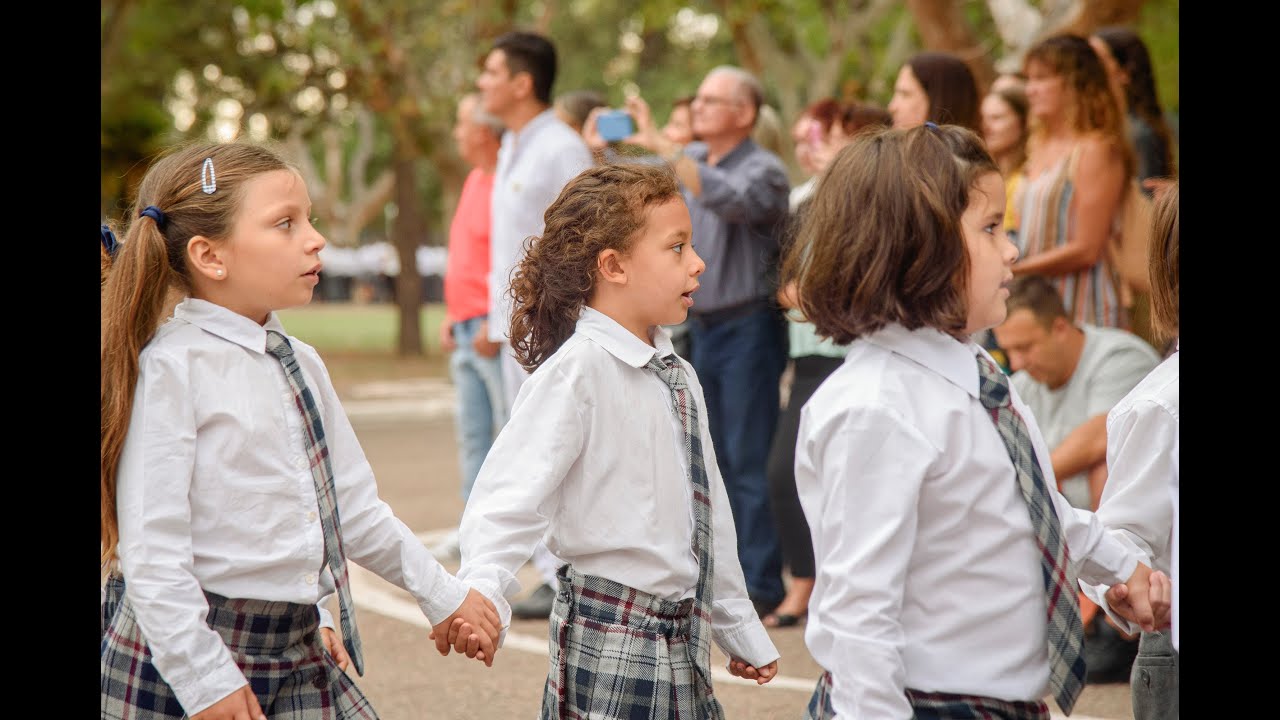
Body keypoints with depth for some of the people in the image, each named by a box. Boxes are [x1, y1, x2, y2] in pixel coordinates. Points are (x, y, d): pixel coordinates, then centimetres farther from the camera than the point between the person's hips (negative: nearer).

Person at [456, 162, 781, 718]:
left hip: (684, 642, 8)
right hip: (611, 645, -8)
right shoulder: (577, 370, -14)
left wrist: (741, 630, 26)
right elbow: (512, 492, -24)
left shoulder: (678, 377, 12)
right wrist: (482, 591, -40)